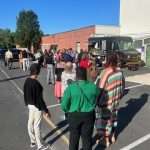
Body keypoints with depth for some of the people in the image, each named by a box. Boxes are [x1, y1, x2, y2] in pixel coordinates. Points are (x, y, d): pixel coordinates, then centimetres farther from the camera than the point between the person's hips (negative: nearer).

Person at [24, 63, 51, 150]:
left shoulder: (27, 81, -1)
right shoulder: (36, 84, -26)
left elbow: (26, 95, 9)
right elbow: (40, 99, -24)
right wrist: (46, 111, -17)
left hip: (30, 105, 8)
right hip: (37, 107, -8)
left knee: (30, 123, 19)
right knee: (37, 126, 4)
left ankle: (33, 141, 38)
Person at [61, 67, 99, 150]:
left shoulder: (70, 88, -18)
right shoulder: (93, 87, -12)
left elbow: (64, 105, -13)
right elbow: (96, 100, 1)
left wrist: (69, 110, 6)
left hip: (74, 116, -1)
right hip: (89, 115, 1)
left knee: (74, 137, 20)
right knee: (87, 137, 19)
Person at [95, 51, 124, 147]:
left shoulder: (106, 72, -26)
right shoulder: (119, 70, -4)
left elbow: (101, 89, -22)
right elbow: (121, 84, 8)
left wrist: (97, 101, -12)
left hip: (107, 101, -7)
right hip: (116, 99, 7)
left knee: (106, 119, 10)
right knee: (114, 116, 22)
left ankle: (106, 140, 26)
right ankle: (113, 136, 40)